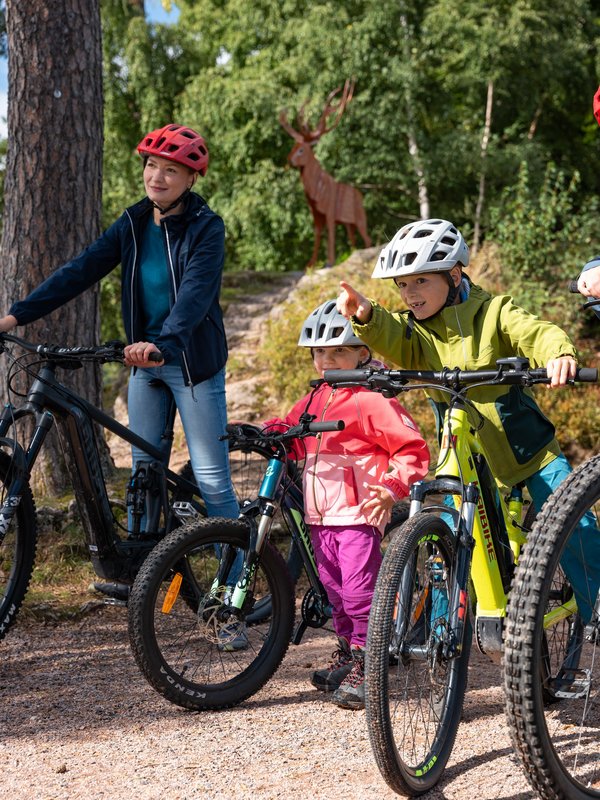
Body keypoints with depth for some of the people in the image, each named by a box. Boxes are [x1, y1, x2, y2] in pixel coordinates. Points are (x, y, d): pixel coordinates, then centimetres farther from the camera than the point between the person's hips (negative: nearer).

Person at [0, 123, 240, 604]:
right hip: (145, 359, 6)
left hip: (195, 363, -6)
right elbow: (82, 270, -2)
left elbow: (194, 294, -27)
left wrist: (163, 344, -45)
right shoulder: (134, 223, 4)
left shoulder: (206, 228, -13)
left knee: (210, 478, -4)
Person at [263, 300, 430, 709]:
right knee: (335, 590, 16)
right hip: (320, 515, 8)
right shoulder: (311, 402, 14)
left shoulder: (372, 401, -10)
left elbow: (413, 449, -10)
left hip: (358, 512, -8)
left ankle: (363, 665, 1)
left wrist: (391, 486, -21)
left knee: (359, 590, -8)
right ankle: (347, 652, 31)